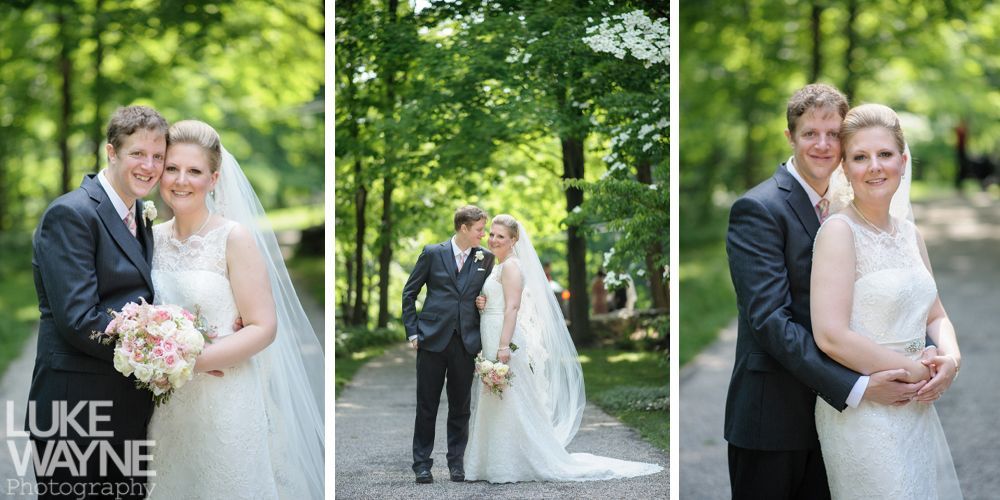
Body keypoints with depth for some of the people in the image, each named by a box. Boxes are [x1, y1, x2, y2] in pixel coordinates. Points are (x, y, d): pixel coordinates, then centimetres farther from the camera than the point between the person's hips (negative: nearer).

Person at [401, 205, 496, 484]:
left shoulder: (486, 259, 6)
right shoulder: (433, 253, 1)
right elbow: (409, 293, 5)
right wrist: (412, 332, 0)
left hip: (466, 342, 2)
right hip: (433, 340, -2)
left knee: (460, 406, 7)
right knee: (427, 405, 3)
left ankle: (456, 462, 17)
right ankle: (422, 463, 10)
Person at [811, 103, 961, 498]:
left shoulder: (909, 233, 10)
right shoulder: (839, 231, -13)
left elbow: (935, 316, 16)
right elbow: (830, 335, -22)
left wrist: (951, 358, -6)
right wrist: (917, 371, -16)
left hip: (918, 407, 7)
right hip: (863, 413, -7)